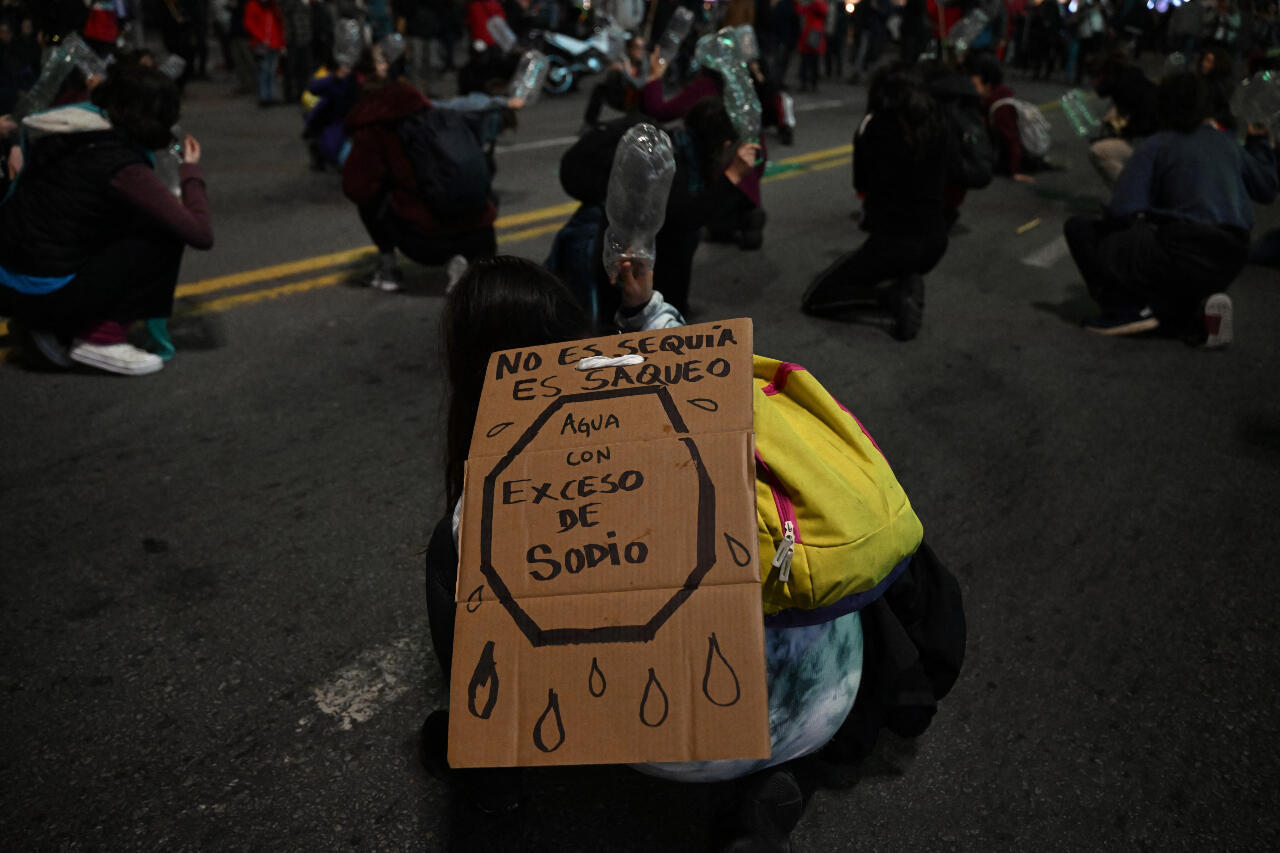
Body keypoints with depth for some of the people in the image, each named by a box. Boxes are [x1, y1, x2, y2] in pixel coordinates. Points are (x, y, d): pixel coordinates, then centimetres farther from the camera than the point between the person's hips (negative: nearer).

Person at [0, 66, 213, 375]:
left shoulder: (67, 137, 7)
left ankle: (53, 329, 16)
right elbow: (201, 234, -17)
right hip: (44, 295, -8)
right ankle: (102, 338, -3)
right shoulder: (122, 166, -16)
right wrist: (191, 170, -1)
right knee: (168, 235, -3)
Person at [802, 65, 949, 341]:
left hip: (892, 242, -5)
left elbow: (860, 184, 6)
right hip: (935, 242, 5)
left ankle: (892, 297, -10)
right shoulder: (936, 126, 5)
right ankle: (909, 283, 7)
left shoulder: (873, 125, -6)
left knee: (814, 299, 8)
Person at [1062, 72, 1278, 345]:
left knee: (1079, 228, 4)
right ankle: (1197, 313, 2)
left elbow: (1122, 211, -12)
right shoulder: (1228, 144, 14)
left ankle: (1129, 307, -8)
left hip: (1181, 252, -7)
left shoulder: (1154, 147, -3)